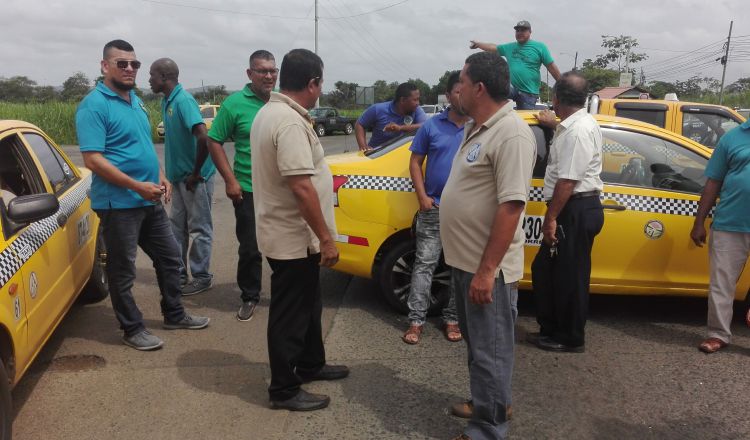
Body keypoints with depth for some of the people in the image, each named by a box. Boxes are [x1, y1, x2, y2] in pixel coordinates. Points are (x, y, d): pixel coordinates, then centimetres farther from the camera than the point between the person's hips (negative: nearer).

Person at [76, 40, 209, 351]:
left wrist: (160, 176, 7)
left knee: (169, 256, 16)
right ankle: (132, 329, 19)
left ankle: (174, 315, 31)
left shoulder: (135, 101, 13)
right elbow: (93, 160, -20)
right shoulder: (94, 105, -14)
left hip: (150, 201, 9)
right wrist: (138, 186, -22)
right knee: (122, 269, 5)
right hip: (119, 204, -9)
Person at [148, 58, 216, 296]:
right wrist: (174, 172, 14)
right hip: (180, 176, 9)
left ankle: (202, 277, 14)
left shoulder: (183, 100, -18)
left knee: (199, 228, 3)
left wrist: (196, 173, -21)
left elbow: (203, 137, -30)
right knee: (178, 226, 15)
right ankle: (178, 274, 27)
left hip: (195, 178, -9)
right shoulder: (167, 102, 9)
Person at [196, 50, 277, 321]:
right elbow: (214, 142, -4)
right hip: (249, 191, -3)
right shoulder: (235, 103, -6)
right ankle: (249, 297, 23)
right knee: (250, 248, 5)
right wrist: (230, 180, -10)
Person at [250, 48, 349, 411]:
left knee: (307, 305, 23)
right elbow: (302, 187, -28)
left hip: (289, 234, 10)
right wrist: (326, 238, -23)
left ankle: (310, 364, 40)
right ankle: (284, 390, 19)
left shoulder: (270, 111, 9)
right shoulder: (291, 123, -24)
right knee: (290, 314, 4)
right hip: (294, 238, -10)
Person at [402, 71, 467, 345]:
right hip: (434, 208, -1)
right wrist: (422, 196, -6)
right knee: (424, 263, 0)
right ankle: (416, 320, 8)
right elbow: (415, 162, 5)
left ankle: (452, 318, 22)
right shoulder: (432, 126, 1)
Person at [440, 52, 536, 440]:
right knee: (477, 344, 23)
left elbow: (510, 206, -25)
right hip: (463, 260, 10)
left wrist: (486, 270, -25)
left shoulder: (511, 134, -20)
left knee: (489, 351, 4)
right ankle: (490, 404, 41)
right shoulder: (475, 128, 11)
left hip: (487, 268, -10)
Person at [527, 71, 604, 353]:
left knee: (569, 277, 1)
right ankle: (551, 328, 28)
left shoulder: (578, 130, -19)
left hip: (576, 211, -10)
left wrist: (551, 218, -20)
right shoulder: (575, 124, 14)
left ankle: (570, 338, 15)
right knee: (545, 270, 16)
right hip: (573, 209, 10)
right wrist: (554, 123, 55)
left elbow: (568, 181, -23)